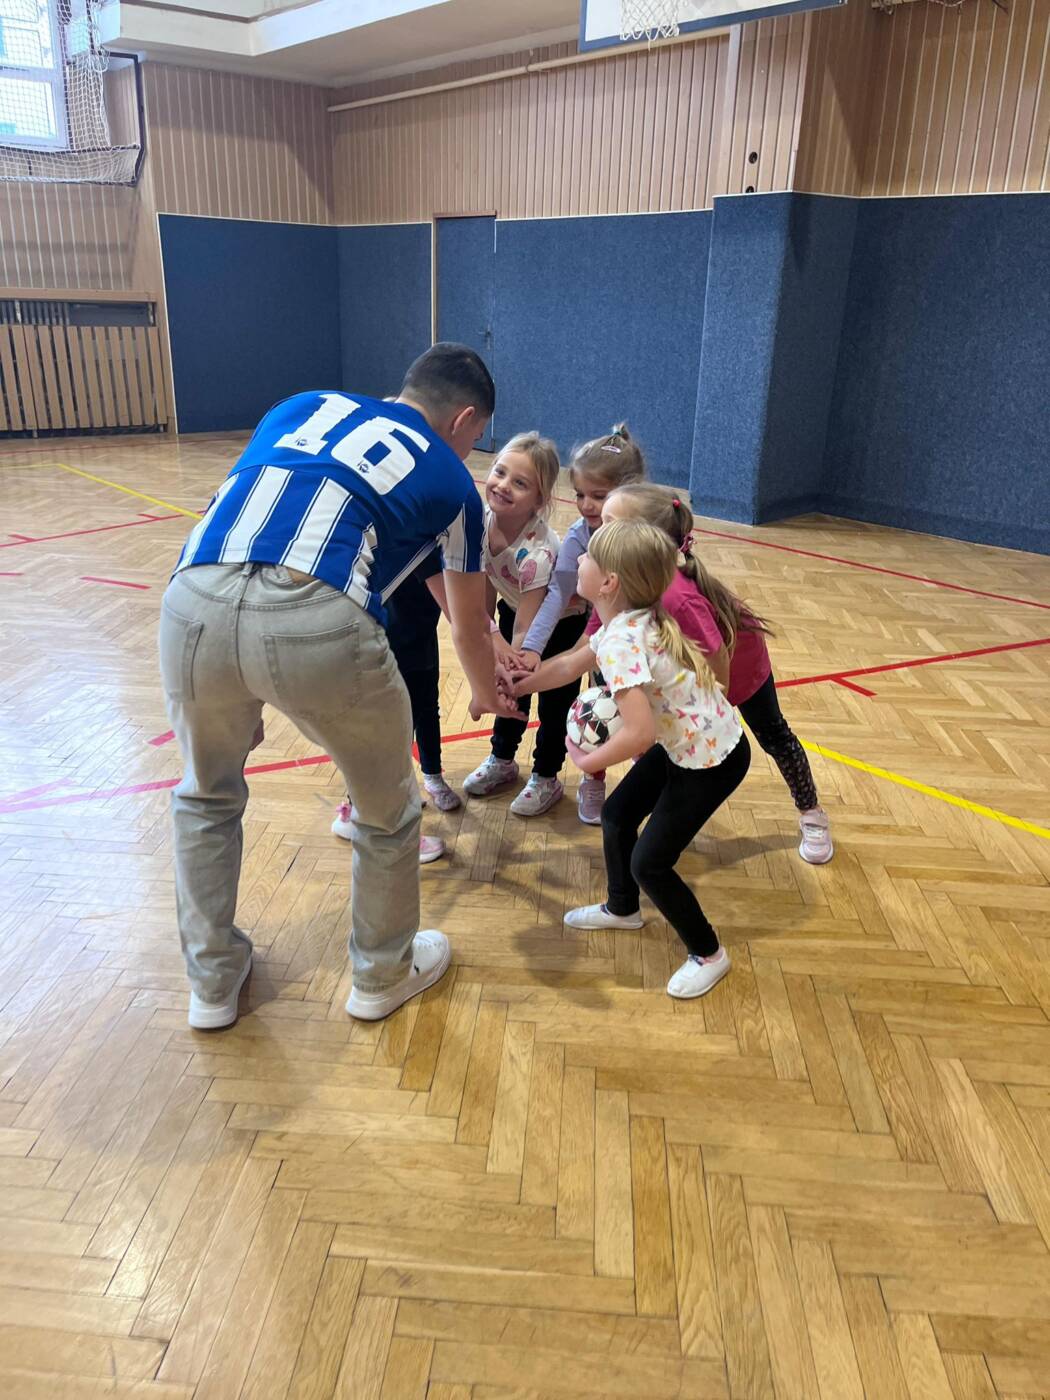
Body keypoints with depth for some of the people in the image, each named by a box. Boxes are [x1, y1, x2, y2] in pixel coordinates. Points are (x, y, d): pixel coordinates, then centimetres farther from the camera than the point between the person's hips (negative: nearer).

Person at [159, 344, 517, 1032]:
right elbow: (470, 631, 32)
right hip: (321, 623, -4)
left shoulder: (303, 405, 32)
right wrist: (487, 695, 53)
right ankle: (383, 974, 43)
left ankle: (213, 981, 43)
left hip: (194, 601, 4)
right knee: (388, 812, 24)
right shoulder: (449, 479, 22)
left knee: (207, 795, 31)